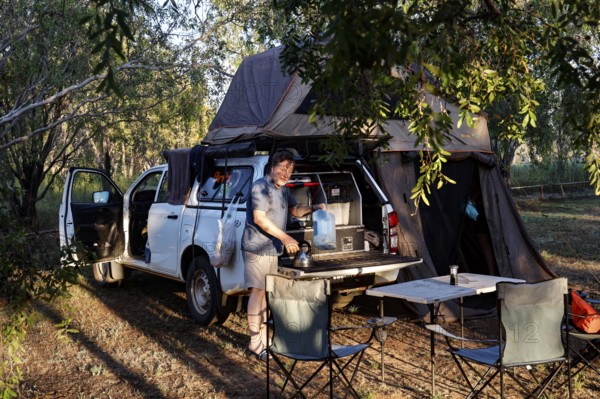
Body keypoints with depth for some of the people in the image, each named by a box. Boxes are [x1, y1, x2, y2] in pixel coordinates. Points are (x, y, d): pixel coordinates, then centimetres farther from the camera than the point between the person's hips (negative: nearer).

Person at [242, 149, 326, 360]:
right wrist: (285, 238, -21)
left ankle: (263, 339, 20)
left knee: (265, 292, 12)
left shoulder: (283, 190, 16)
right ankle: (255, 344, -2)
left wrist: (313, 208, 9)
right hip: (257, 248, -9)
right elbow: (259, 218, -20)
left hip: (272, 249, 9)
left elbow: (295, 210, 28)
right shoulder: (261, 186, -13)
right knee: (258, 291, -8)